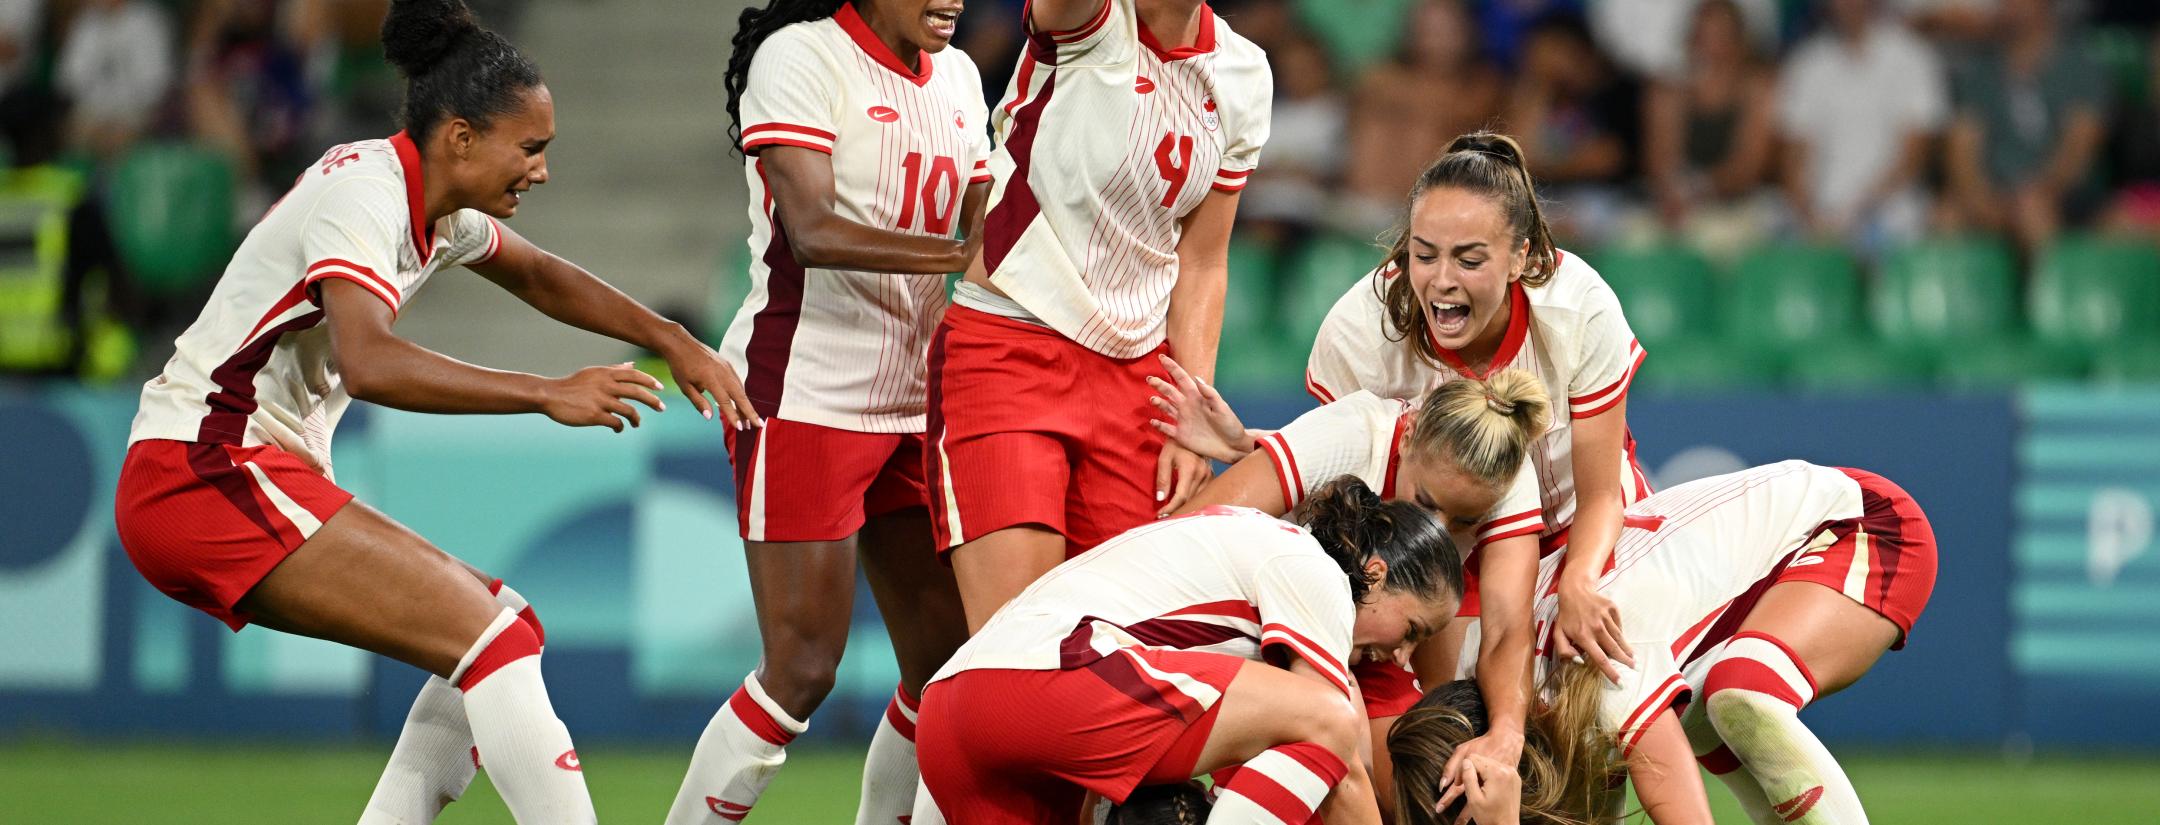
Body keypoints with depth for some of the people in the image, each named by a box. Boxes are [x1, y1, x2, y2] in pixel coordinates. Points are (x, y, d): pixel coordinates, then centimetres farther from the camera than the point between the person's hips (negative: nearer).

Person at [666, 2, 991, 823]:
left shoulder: (957, 78, 13)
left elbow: (985, 230, 12)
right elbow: (813, 231, -21)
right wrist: (962, 254, -29)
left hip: (913, 406, 8)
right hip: (803, 396, -8)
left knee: (949, 659, 5)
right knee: (802, 668, -10)